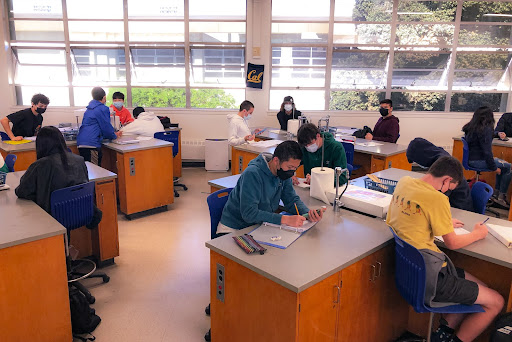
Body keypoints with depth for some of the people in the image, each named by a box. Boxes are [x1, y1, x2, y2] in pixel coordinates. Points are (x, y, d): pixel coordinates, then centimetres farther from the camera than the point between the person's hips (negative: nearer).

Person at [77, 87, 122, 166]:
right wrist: (114, 136, 13)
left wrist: (114, 133, 32)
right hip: (91, 144, -9)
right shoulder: (103, 109, -8)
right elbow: (106, 127, -7)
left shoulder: (89, 109, 21)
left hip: (81, 143, 9)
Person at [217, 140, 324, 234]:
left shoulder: (283, 173, -3)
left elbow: (292, 199, 2)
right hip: (234, 229, -7)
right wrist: (286, 219, -37)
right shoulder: (252, 174, -26)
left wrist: (308, 212, -19)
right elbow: (249, 214, -31)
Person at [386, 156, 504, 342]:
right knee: (496, 302, 7)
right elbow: (452, 243, -9)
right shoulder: (437, 199, -21)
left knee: (478, 288, 22)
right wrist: (477, 233, 9)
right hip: (429, 279, -9)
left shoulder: (403, 182, 1)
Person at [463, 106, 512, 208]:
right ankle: (501, 197, 6)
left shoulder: (470, 127, 7)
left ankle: (496, 193, 24)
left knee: (502, 165, 23)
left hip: (471, 159, 9)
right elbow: (487, 151, -19)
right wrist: (494, 167, -9)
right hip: (478, 161, -9)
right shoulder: (486, 129, -18)